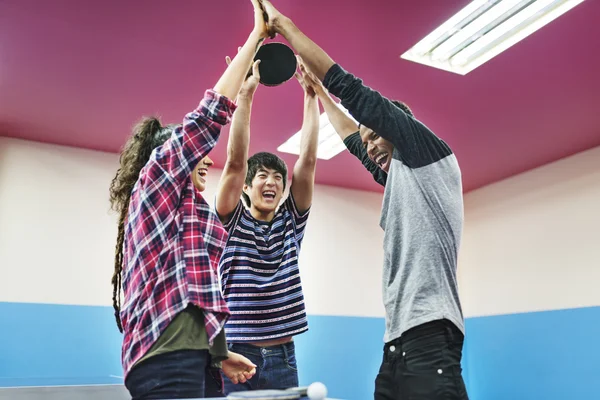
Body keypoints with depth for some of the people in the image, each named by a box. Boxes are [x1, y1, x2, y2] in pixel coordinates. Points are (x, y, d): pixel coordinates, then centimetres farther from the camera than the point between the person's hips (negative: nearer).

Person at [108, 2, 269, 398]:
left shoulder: (172, 210, 26)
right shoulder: (159, 174, 3)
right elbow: (211, 113, -5)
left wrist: (218, 353, 21)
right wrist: (256, 35, 2)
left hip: (168, 353, 10)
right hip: (172, 353, -10)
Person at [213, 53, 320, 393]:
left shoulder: (291, 222, 9)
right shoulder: (231, 221, 2)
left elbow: (309, 160, 1)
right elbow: (236, 160, -11)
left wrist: (311, 93, -2)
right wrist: (246, 92, -15)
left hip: (283, 358, 3)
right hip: (235, 355, -3)